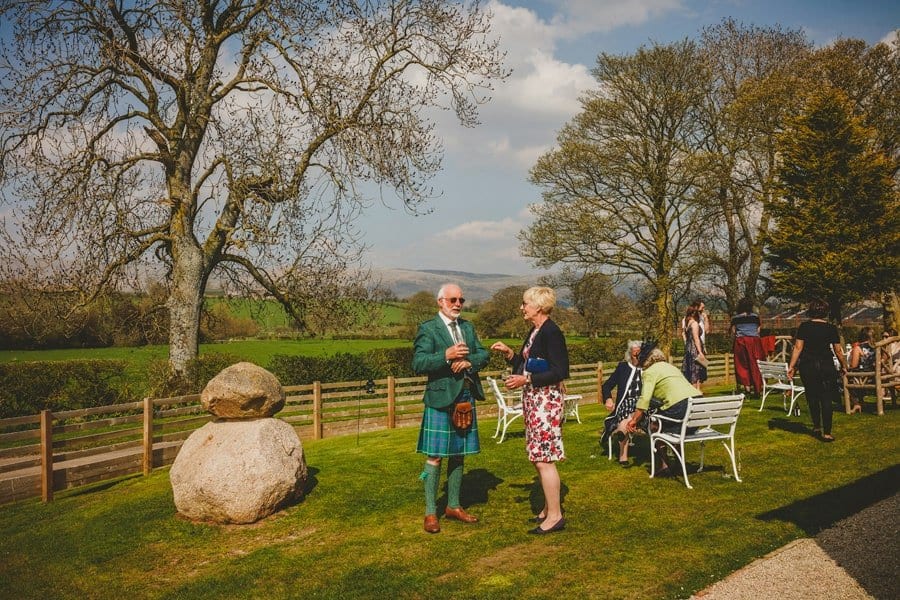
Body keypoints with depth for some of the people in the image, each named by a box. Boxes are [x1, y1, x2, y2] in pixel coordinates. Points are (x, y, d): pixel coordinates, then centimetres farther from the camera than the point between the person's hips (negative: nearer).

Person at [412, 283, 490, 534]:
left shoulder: (467, 326, 14)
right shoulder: (428, 329, -6)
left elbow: (484, 353, 9)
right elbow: (418, 364, -15)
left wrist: (469, 361, -11)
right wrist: (446, 356, -26)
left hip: (466, 397, 6)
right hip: (441, 398, -6)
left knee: (458, 454, 14)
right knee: (435, 457, -3)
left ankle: (453, 506, 26)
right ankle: (430, 512, 7)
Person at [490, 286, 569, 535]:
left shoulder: (551, 332, -15)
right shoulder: (534, 332, 14)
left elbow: (560, 371, -20)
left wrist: (526, 379, -22)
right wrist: (509, 353, 7)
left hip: (546, 400, -10)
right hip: (533, 400, 10)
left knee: (544, 458, -6)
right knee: (539, 457, 15)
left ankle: (555, 515, 3)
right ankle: (549, 507, 26)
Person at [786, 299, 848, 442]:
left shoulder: (804, 326, -2)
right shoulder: (831, 328, -1)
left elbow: (798, 347, -6)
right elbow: (838, 351, 3)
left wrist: (791, 366, -4)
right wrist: (843, 366, 17)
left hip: (807, 365, 1)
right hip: (826, 365, 0)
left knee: (812, 396, 16)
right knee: (826, 398, 2)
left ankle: (817, 427, 25)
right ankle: (826, 432, 0)